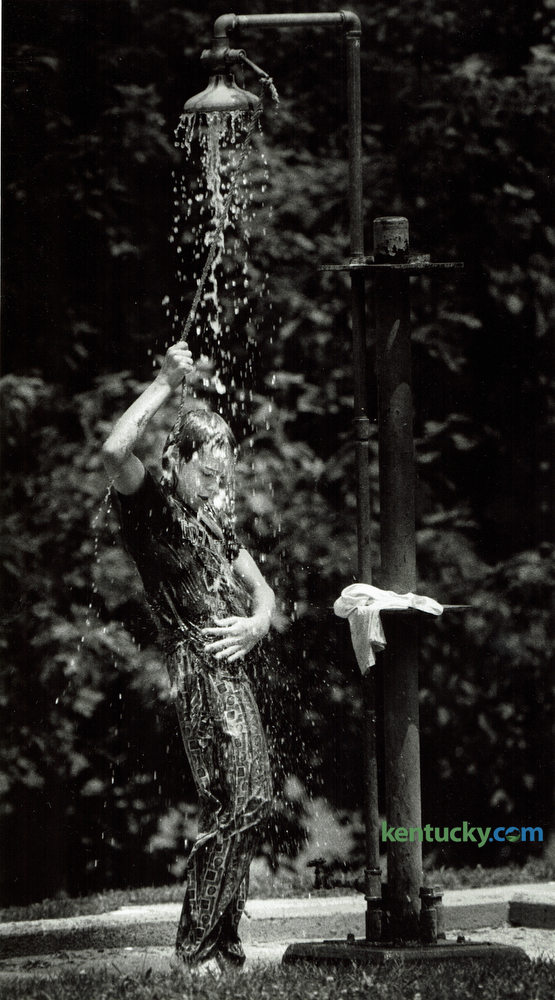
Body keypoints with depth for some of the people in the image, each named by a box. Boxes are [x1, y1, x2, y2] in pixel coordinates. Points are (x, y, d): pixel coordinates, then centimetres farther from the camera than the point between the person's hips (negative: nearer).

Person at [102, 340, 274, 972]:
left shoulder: (212, 523, 24)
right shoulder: (148, 506, -1)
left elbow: (260, 587, 26)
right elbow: (114, 452, -22)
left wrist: (256, 624, 2)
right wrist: (165, 384, -14)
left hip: (233, 669, 9)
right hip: (198, 666, -9)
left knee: (246, 804, 7)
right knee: (233, 803, -15)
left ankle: (220, 944, 12)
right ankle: (197, 950, -14)